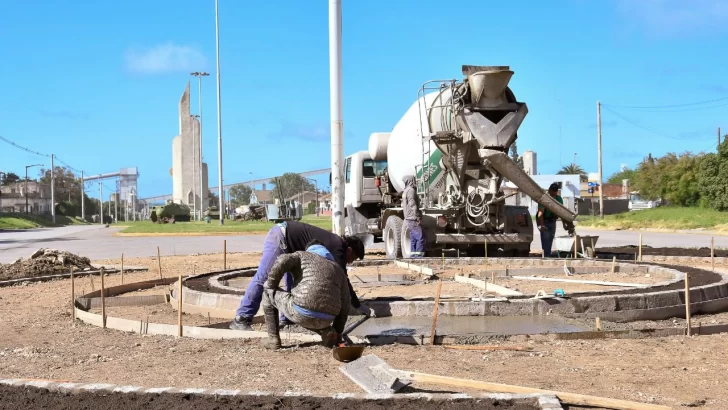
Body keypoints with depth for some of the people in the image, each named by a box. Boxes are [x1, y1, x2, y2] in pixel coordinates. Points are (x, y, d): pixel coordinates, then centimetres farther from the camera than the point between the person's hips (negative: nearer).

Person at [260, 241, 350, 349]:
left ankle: (273, 338, 17)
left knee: (268, 292, 22)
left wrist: (271, 286, 10)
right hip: (325, 319, 4)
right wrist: (338, 332, 30)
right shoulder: (338, 269, 27)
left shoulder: (302, 255, 16)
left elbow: (281, 262, -6)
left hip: (301, 313, -4)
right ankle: (326, 330, 12)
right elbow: (345, 303, 21)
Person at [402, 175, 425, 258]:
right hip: (413, 219, -10)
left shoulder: (405, 191, 21)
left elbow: (403, 205, 26)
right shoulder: (411, 190, -11)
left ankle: (413, 256, 10)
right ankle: (419, 256, -15)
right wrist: (418, 217, -19)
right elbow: (413, 205, -18)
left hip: (409, 219, 10)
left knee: (413, 239, 11)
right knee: (420, 237, -12)